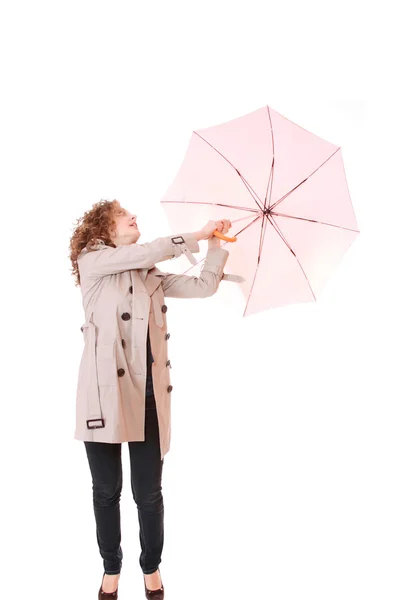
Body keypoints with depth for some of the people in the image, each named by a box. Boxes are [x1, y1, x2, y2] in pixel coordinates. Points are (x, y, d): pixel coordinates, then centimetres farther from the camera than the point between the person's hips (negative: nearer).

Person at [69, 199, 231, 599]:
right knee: (106, 490, 9)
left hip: (148, 391, 3)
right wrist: (197, 236, -2)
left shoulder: (152, 276, 18)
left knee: (148, 492, 4)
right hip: (104, 390, -3)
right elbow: (145, 252, -10)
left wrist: (217, 243, 8)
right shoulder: (91, 261, 2)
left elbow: (204, 286, 14)